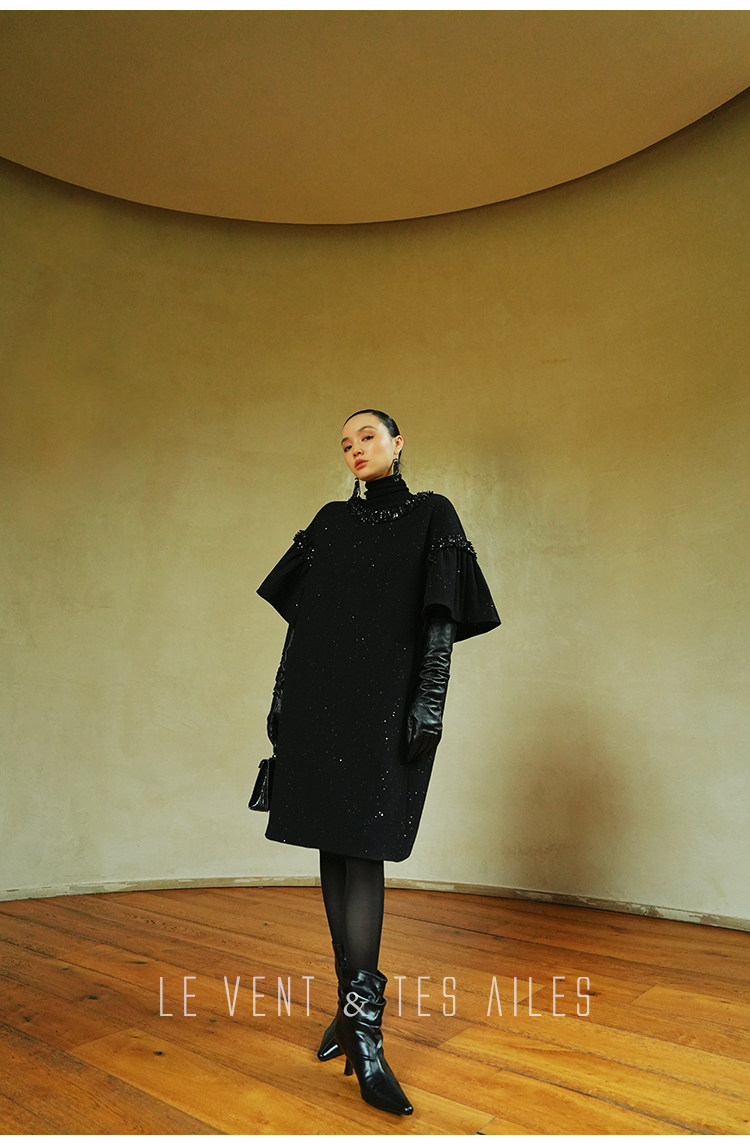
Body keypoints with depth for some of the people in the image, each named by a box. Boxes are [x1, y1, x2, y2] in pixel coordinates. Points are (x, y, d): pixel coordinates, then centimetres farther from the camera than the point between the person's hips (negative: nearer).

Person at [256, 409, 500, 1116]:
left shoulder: (431, 515, 4)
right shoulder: (330, 521, 15)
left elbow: (440, 618, -3)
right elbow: (301, 614, 13)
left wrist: (428, 704, -12)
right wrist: (281, 697, 8)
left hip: (384, 702, -4)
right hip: (320, 695, 4)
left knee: (362, 847, -8)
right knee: (332, 844, 7)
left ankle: (362, 1022, 1)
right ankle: (354, 1000, 21)